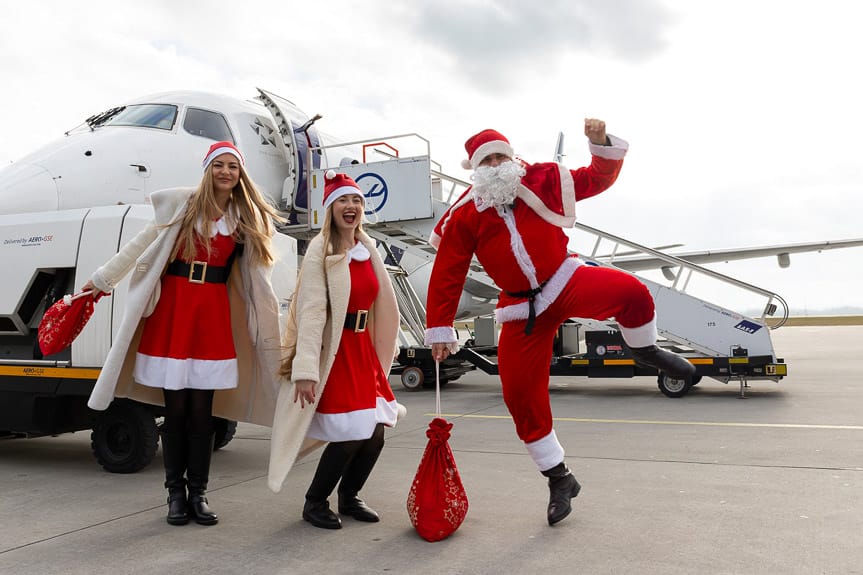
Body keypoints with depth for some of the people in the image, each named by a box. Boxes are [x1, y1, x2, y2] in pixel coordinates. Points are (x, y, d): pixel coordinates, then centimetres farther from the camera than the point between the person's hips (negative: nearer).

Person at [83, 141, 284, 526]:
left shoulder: (247, 219, 9)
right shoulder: (183, 203, 2)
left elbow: (255, 277, 12)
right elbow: (142, 244, 7)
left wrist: (272, 328, 11)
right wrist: (103, 279, 11)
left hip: (214, 313, 2)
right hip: (173, 307, -1)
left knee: (202, 410, 3)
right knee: (175, 408, 3)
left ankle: (198, 493, 15)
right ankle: (176, 492, 16)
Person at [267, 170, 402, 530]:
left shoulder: (368, 249, 11)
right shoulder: (321, 251, -10)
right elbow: (311, 312, -18)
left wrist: (383, 350, 14)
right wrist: (306, 369, -24)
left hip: (364, 349, 7)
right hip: (334, 351, -7)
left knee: (375, 432, 6)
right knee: (349, 436, -7)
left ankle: (349, 497, 29)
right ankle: (314, 502, 17)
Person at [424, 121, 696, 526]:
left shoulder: (544, 180, 2)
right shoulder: (464, 215, -1)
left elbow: (599, 178, 10)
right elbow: (446, 276, 1)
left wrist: (601, 143, -10)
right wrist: (439, 329, -1)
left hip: (567, 282, 0)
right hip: (522, 308, 1)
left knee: (630, 292, -30)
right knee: (520, 393, -2)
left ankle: (643, 349, 6)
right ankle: (559, 479, 18)